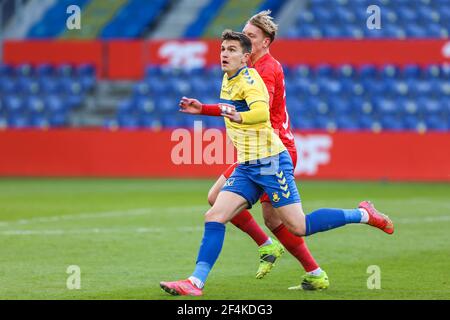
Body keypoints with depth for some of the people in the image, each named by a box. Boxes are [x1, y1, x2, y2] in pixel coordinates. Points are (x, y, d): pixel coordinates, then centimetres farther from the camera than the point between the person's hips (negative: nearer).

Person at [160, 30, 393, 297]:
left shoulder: (249, 80, -15)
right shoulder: (228, 80, 12)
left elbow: (262, 112, -35)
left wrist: (239, 117, -53)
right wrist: (202, 109, 31)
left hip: (270, 162, -8)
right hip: (247, 167, 8)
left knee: (299, 227, -7)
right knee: (214, 217, -7)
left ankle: (363, 214, 9)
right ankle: (196, 282, -10)